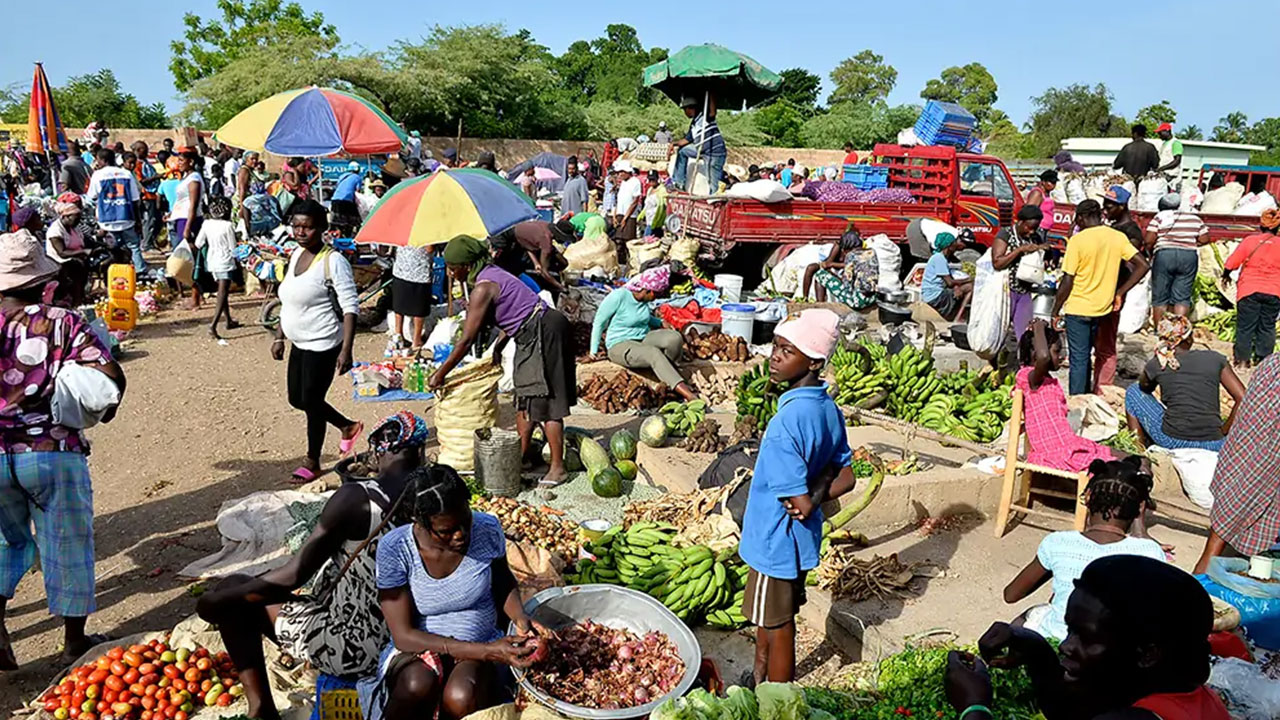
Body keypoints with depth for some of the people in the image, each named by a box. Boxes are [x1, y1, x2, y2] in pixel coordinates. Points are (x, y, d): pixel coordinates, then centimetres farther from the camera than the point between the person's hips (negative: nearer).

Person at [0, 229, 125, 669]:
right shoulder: (64, 324, -8)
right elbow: (110, 377, -14)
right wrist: (103, 410, 6)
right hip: (54, 453, -3)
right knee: (67, 545, 10)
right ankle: (74, 643, 22)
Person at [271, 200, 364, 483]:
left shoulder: (333, 261, -17)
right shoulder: (296, 254, 8)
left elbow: (351, 307, -19)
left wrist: (346, 350, -24)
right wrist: (279, 336, 18)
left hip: (322, 345, -9)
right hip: (300, 343, 9)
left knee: (311, 401, 2)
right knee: (297, 399, 18)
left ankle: (312, 461, 22)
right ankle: (348, 426, 38)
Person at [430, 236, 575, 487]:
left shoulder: (482, 288, -17)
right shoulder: (491, 273, 10)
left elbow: (466, 341, -17)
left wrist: (440, 374, -9)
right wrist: (500, 344, 28)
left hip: (543, 332, -10)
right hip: (534, 334, 10)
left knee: (544, 401, -6)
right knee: (525, 398, 16)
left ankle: (558, 467, 0)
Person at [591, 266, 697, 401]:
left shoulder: (644, 299, 3)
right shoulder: (618, 297, -17)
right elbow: (598, 323, -7)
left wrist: (659, 324, 15)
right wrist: (594, 352, -1)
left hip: (644, 339, 7)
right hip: (620, 346, -6)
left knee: (675, 338, -24)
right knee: (654, 353, -37)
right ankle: (687, 394, -46)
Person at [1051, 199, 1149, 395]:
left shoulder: (1077, 240, -15)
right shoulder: (1118, 237, 1)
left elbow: (1067, 281, -15)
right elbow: (1142, 265, -1)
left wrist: (1055, 310, -5)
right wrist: (1120, 293, 4)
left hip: (1078, 308, -5)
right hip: (1102, 307, 5)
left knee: (1078, 360, 0)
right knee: (1086, 356, 20)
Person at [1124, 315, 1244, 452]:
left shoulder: (1156, 365, 0)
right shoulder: (1215, 359, 5)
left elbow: (1144, 388, 21)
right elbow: (1243, 399, 1)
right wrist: (1223, 432, 6)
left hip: (1172, 441, -4)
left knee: (1133, 391, 18)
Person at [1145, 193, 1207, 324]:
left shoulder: (1160, 217, 3)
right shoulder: (1195, 218, 15)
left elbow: (1148, 241, -6)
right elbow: (1204, 239, 10)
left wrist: (1150, 252, 13)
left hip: (1164, 255, -3)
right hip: (1189, 256, 3)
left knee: (1160, 297, 3)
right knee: (1182, 297, 2)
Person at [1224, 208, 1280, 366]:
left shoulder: (1250, 240, -5)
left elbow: (1231, 264, -5)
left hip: (1250, 290, -2)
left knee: (1245, 326, 5)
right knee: (1267, 326, 11)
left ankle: (1242, 359, 7)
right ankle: (1263, 359, 11)